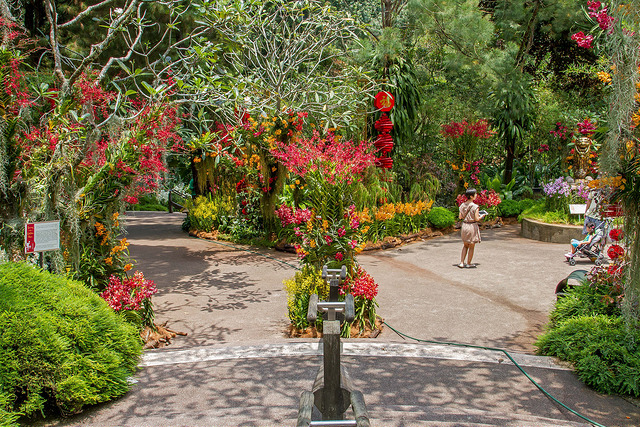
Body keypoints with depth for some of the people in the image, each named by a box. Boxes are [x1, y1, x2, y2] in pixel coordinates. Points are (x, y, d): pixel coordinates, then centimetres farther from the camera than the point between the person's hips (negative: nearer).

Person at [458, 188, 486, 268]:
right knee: (471, 246, 9)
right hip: (472, 226, -5)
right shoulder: (475, 207, -17)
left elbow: (460, 217, 3)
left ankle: (461, 262, 15)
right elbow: (477, 219, -18)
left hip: (464, 225, 5)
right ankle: (468, 263, 16)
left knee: (465, 245, 19)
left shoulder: (463, 205, 0)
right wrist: (482, 216, 1)